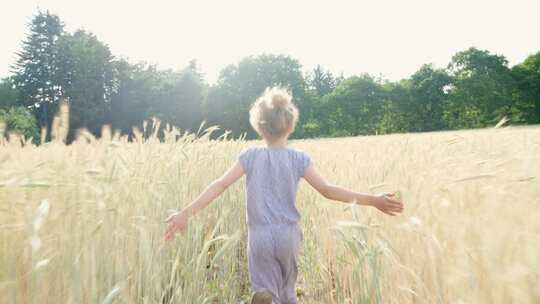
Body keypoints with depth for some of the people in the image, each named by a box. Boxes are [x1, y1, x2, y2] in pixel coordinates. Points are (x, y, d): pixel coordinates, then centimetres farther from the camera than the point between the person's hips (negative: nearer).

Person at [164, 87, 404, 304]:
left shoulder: (250, 155, -5)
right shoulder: (299, 158, -6)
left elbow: (221, 184, -11)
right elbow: (327, 190, -12)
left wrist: (187, 212, -9)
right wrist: (374, 200, -9)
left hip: (260, 237, -1)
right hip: (288, 236, 1)